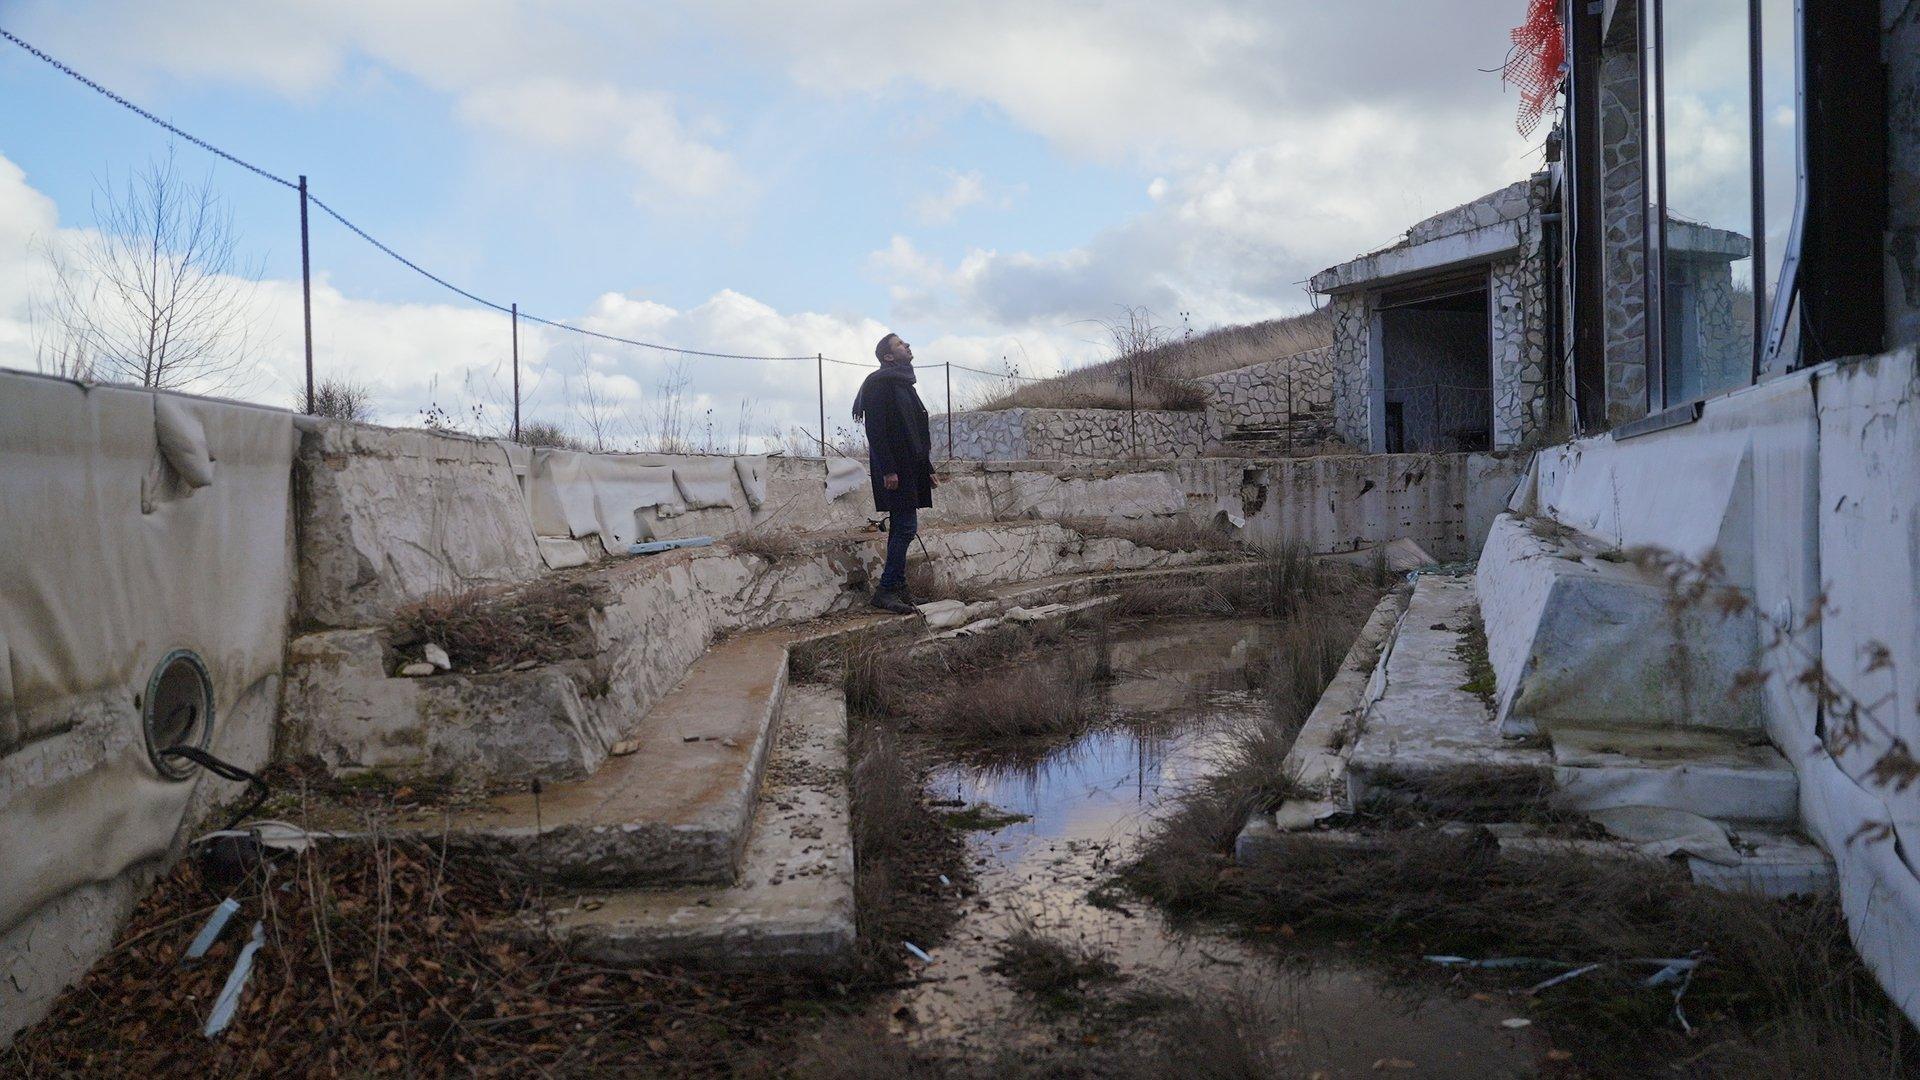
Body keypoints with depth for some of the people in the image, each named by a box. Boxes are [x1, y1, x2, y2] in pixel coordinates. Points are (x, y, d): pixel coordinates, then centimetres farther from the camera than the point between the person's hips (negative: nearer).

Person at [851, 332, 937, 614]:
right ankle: (886, 590, -9)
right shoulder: (880, 383, -8)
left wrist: (927, 469, 22)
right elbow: (875, 430, -17)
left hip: (909, 470, 9)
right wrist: (887, 470, -22)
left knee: (902, 528, 9)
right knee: (905, 527, -12)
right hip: (895, 471, -9)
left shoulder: (904, 384, 20)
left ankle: (898, 589, 12)